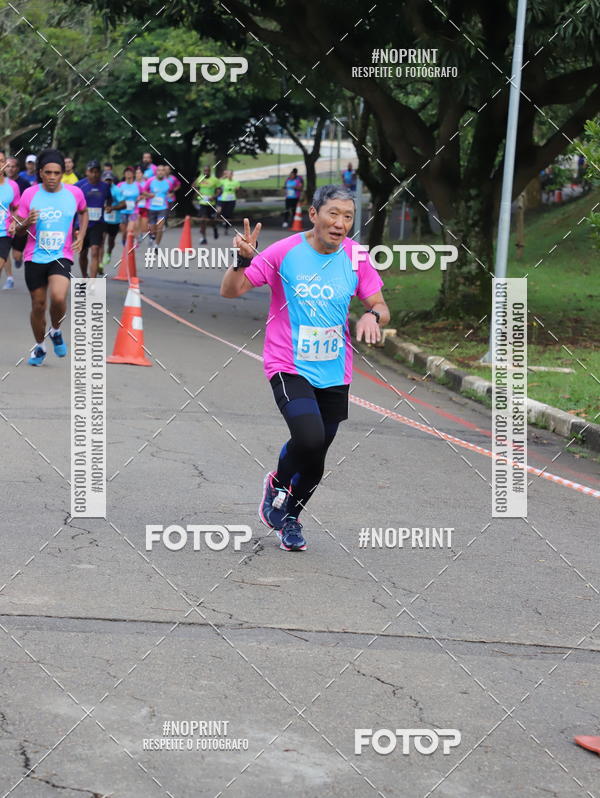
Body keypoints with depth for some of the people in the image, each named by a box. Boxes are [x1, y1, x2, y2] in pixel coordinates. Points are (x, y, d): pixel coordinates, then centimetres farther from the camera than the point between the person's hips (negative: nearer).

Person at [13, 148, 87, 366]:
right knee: (38, 305, 7)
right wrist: (26, 223, -21)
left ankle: (56, 332, 7)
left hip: (62, 256, -1)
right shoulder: (30, 194, -4)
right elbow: (18, 226, 2)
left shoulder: (74, 193, -2)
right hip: (35, 257, 1)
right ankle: (39, 347, 30)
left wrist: (81, 236, 6)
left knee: (58, 297, -24)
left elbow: (83, 212, 20)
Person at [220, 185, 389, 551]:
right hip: (288, 366, -4)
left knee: (315, 461, 10)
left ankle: (289, 514, 40)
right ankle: (278, 483, 7)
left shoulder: (356, 257, -2)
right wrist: (243, 259, -25)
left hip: (334, 373, 4)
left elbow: (381, 307, 7)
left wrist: (372, 315, -16)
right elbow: (231, 291, -5)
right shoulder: (286, 252, -10)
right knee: (309, 438, -26)